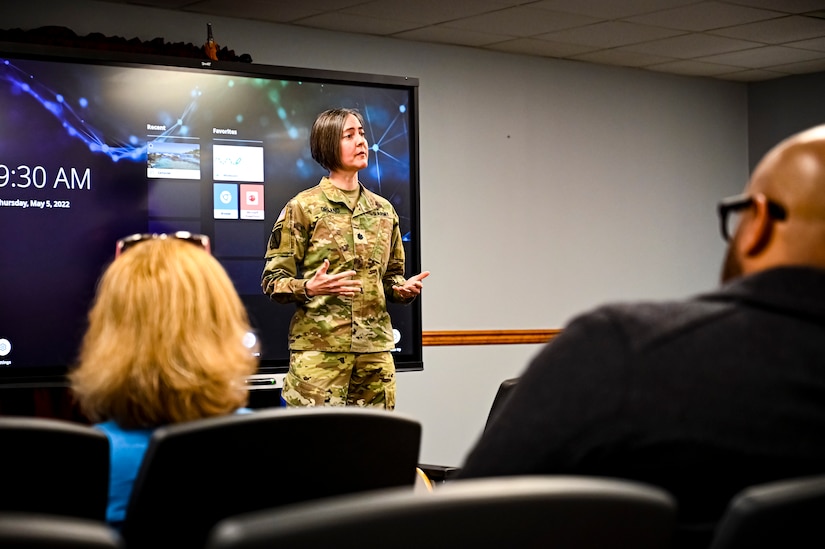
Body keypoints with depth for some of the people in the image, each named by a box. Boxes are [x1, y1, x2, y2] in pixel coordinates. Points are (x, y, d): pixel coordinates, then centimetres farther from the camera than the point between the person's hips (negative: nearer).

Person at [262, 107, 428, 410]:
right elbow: (273, 279, -1)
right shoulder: (303, 208, 0)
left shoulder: (383, 210, 16)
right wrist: (309, 288, -21)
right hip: (318, 350, -5)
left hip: (375, 349, 5)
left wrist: (403, 288, 2)